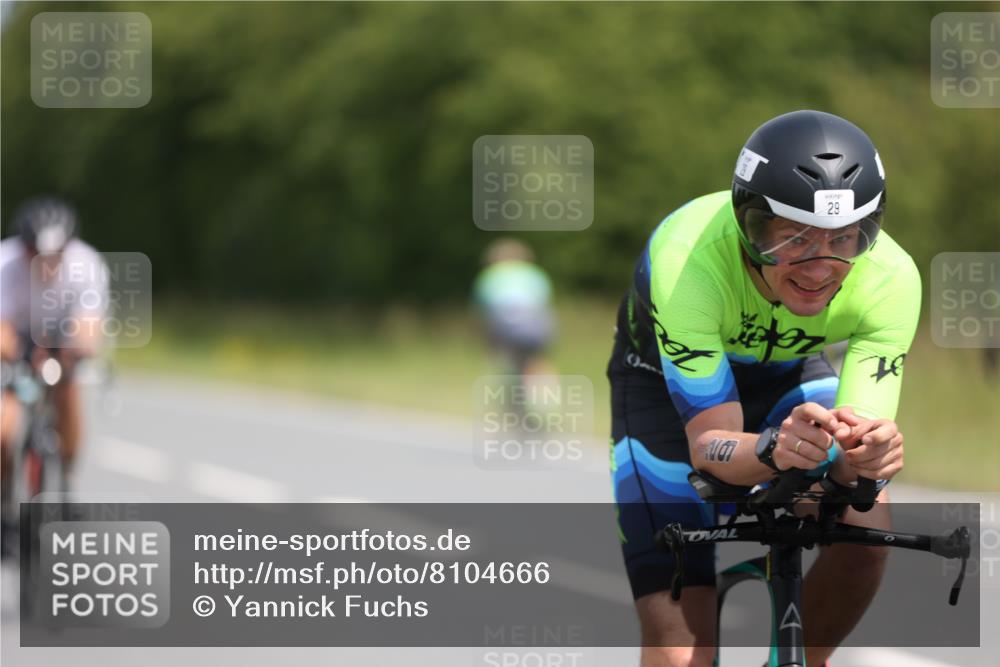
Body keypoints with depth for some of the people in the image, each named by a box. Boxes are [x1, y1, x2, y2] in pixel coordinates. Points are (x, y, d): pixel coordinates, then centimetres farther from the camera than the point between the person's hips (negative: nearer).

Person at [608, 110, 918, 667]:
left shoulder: (890, 277, -32)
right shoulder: (687, 259, -40)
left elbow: (860, 450, -32)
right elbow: (708, 445, -39)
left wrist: (867, 457, -57)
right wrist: (774, 451, -61)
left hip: (787, 373, 3)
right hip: (665, 382, -3)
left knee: (865, 528, -26)